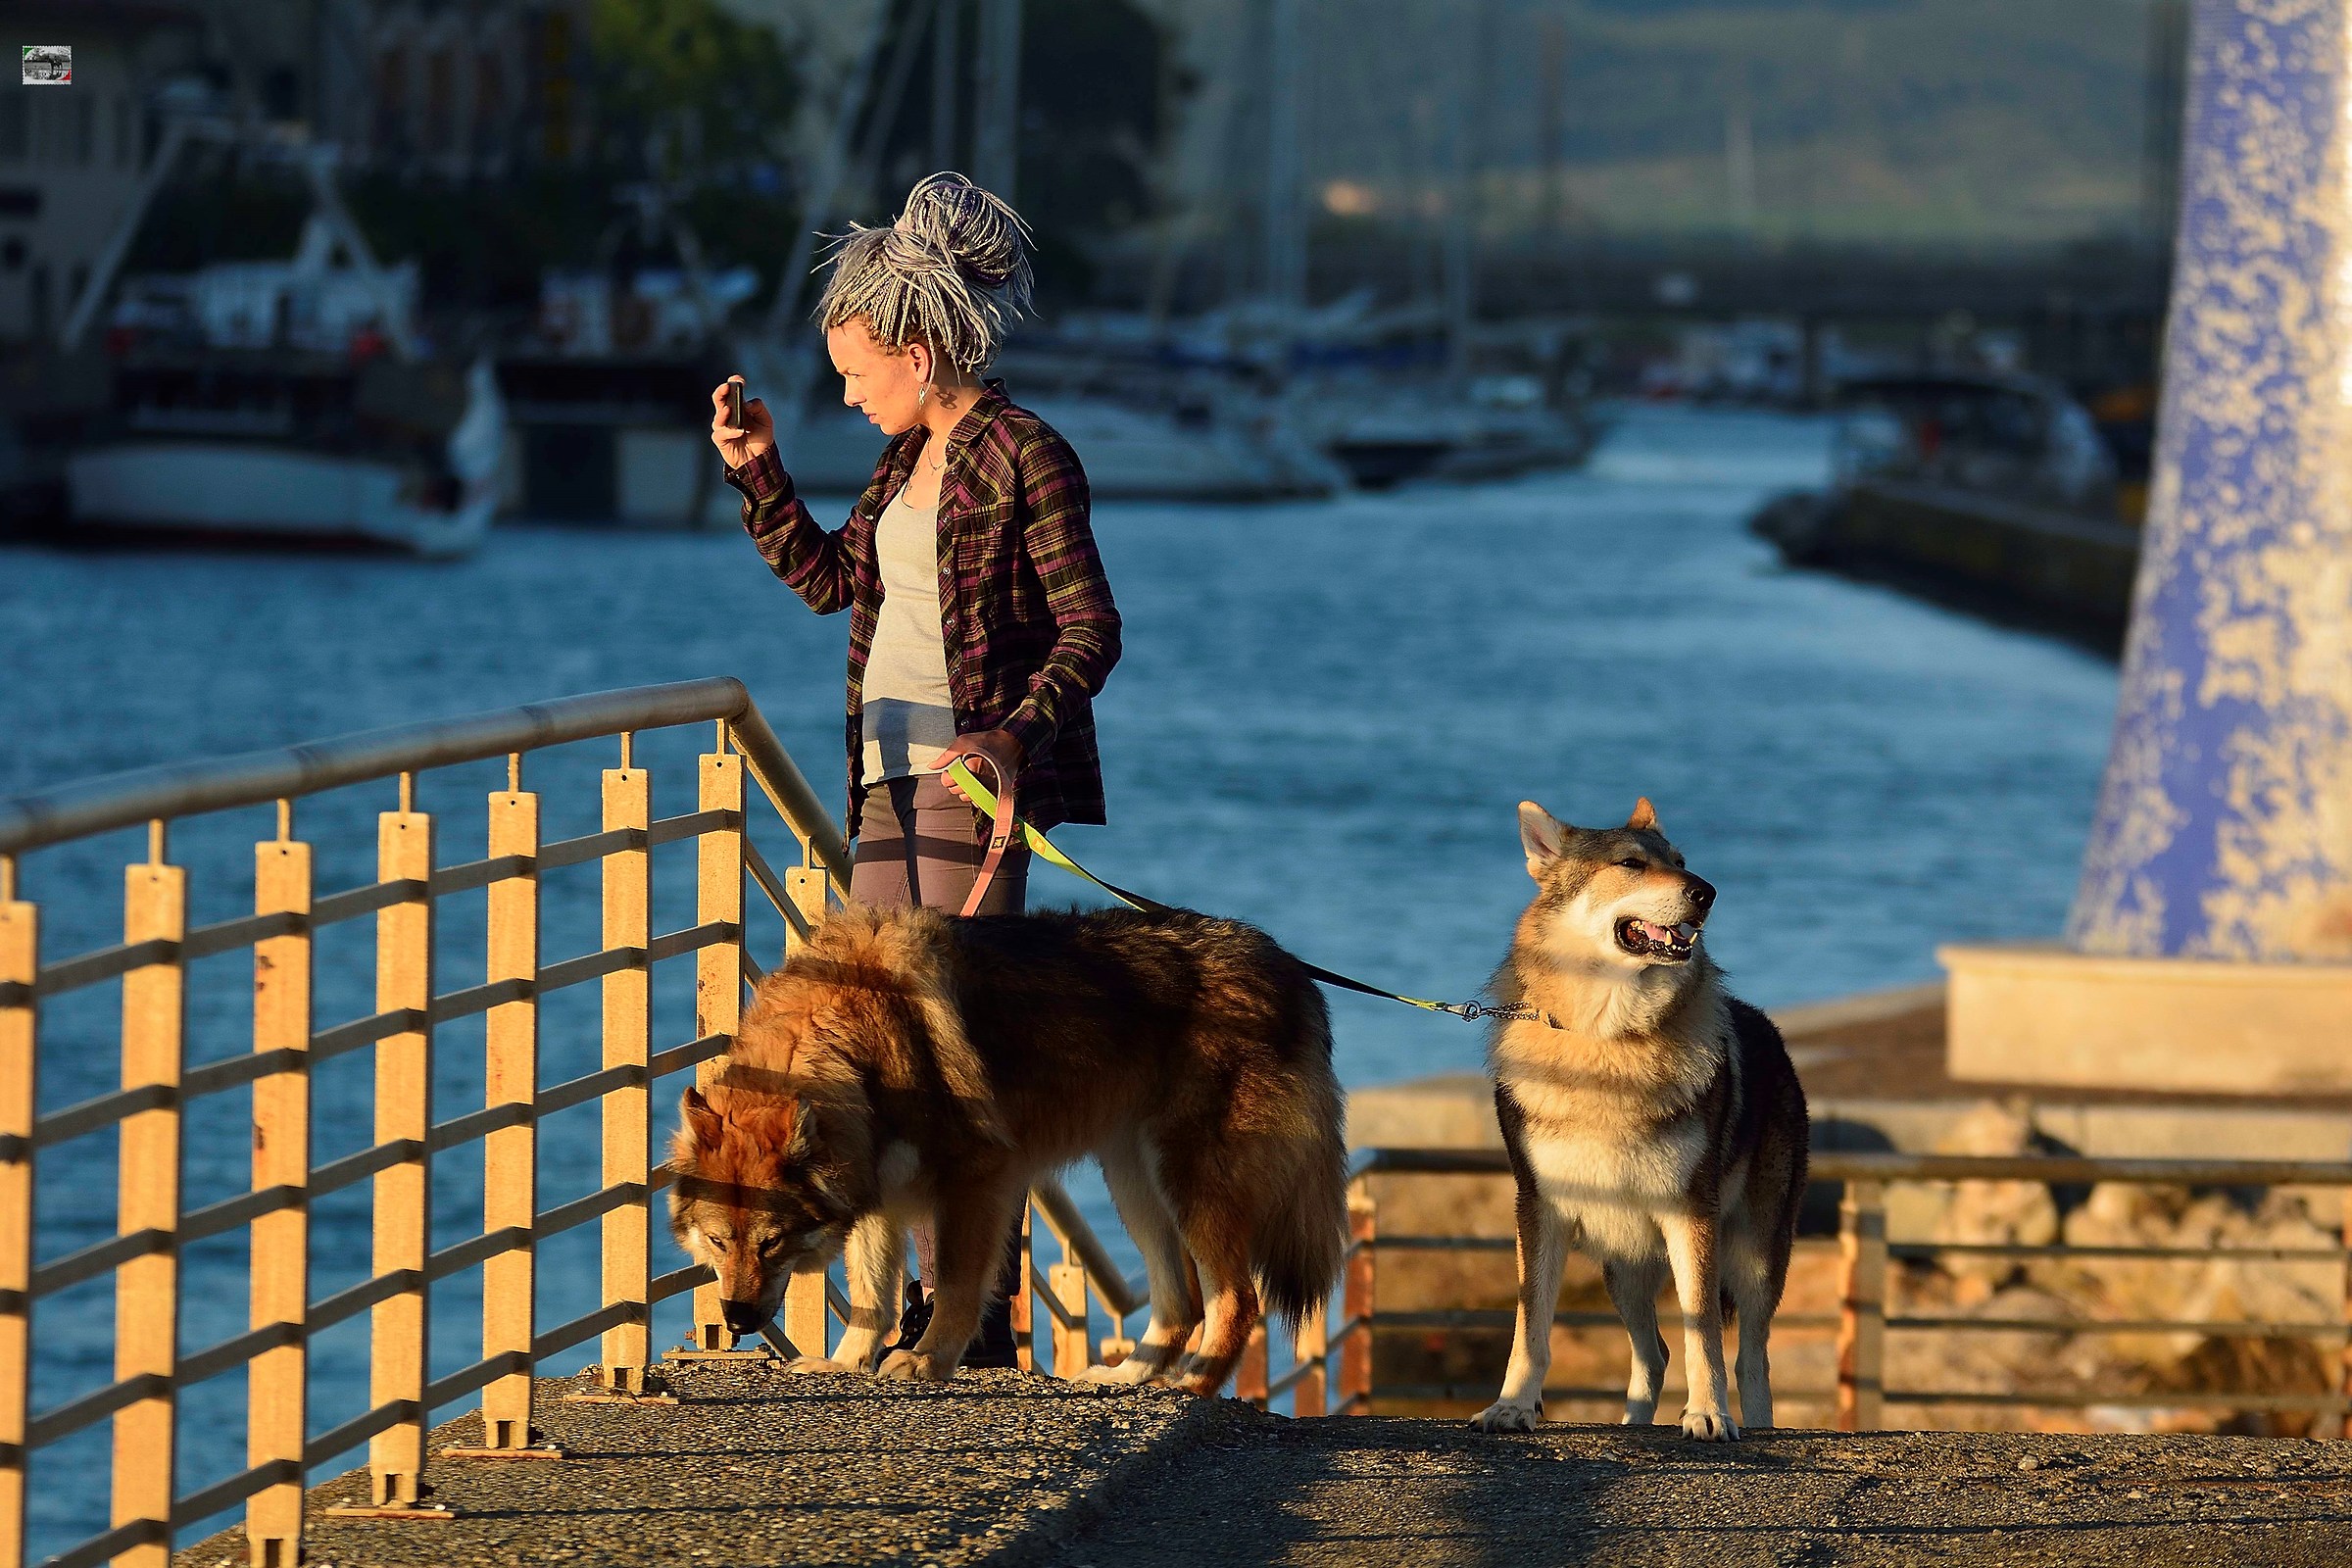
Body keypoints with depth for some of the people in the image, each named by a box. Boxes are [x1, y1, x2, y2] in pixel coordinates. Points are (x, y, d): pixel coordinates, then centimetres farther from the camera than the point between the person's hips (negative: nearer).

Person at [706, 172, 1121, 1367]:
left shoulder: (1025, 458, -10)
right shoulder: (909, 459, 16)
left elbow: (1091, 630, -13)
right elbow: (829, 577, 27)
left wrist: (1016, 736, -26)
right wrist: (756, 473, 18)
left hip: (972, 772, -9)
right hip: (889, 770, 9)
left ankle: (983, 1311, -10)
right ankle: (940, 1285, 11)